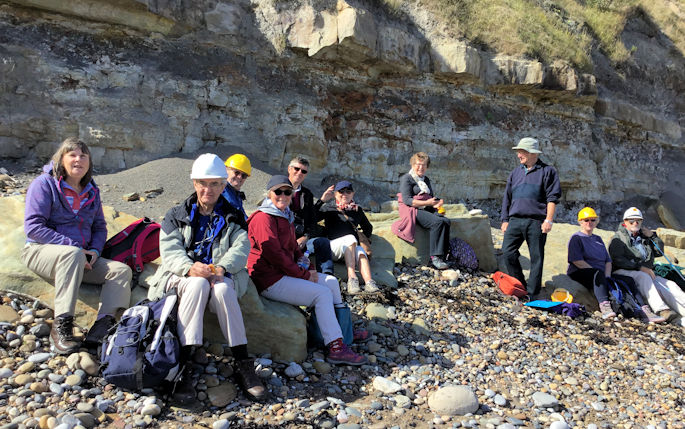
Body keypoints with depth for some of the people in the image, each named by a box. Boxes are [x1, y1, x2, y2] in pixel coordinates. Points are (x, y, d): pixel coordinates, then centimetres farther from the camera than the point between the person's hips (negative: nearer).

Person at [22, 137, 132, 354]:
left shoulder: (91, 190, 14)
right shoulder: (44, 184, -4)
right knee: (72, 254, -40)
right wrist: (74, 247, -21)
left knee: (121, 270, -17)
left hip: (82, 257, 6)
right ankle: (61, 325, -39)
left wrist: (94, 250, -6)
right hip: (41, 251, -6)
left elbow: (100, 227, 17)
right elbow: (33, 227, -14)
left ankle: (103, 325, -35)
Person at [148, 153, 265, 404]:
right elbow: (169, 249, -1)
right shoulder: (177, 215, 15)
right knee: (198, 284, -36)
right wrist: (190, 268, -24)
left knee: (223, 289, -35)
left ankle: (242, 365, -32)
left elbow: (241, 248, -1)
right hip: (183, 276, 0)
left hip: (221, 276, 0)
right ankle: (184, 366, -38)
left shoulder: (233, 218, 16)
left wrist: (222, 267, -23)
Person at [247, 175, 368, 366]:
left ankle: (343, 330, 14)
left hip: (284, 272, 10)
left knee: (331, 281, 6)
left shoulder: (285, 217, 18)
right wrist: (304, 274, -15)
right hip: (269, 280, -10)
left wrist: (302, 259, 6)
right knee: (323, 294, -16)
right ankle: (335, 348, -15)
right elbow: (274, 254, -21)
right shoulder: (264, 218, -14)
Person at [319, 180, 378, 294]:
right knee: (350, 238, -33)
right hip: (333, 246, -3)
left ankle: (368, 281, -52)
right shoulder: (329, 209, 11)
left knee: (360, 250, -32)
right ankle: (351, 277, -45)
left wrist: (366, 239, 17)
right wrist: (322, 200, -15)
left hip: (352, 247, 3)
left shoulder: (357, 210, 22)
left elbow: (368, 227, 35)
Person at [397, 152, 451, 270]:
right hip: (414, 211, -7)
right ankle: (435, 257, -29)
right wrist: (426, 203, -20)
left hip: (428, 210, 7)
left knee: (446, 221, -23)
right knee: (437, 222, -31)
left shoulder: (426, 180, 25)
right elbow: (407, 200, -12)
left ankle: (442, 256, -26)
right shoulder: (406, 179, 1)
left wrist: (437, 203, 2)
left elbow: (431, 197, 28)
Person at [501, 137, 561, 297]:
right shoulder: (516, 172, 20)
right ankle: (520, 285, 8)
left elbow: (552, 198, -1)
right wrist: (505, 220, 15)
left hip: (536, 222, -4)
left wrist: (549, 220, -10)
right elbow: (507, 198, 21)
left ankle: (532, 292, 6)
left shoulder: (547, 171, 6)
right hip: (515, 220, 4)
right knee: (507, 251, -7)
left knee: (536, 257, -1)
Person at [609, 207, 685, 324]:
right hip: (625, 272, -6)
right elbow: (618, 260, -10)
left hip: (647, 273, 6)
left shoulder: (644, 236, 27)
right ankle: (662, 310, -50)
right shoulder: (618, 238, 5)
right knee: (643, 277, -36)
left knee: (670, 285, -18)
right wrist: (640, 267, -19)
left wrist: (652, 236, 13)